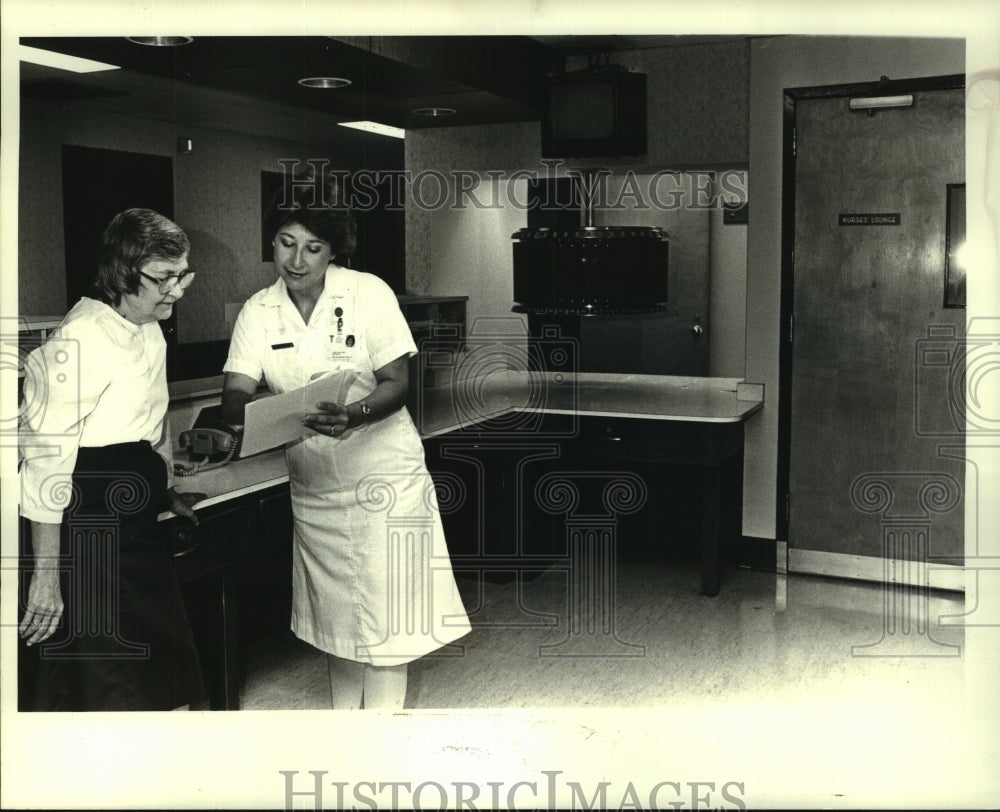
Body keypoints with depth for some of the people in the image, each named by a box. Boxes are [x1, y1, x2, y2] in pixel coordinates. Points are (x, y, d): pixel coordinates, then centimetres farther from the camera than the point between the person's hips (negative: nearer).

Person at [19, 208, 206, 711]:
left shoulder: (148, 331, 8)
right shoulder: (78, 342, -20)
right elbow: (45, 461, -21)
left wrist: (165, 492, 25)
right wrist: (45, 576, -21)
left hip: (137, 530, 9)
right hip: (86, 535, -9)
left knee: (159, 676, 18)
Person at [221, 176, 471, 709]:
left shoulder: (368, 293, -10)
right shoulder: (257, 311, -1)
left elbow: (397, 382, -12)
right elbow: (235, 394, -7)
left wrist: (355, 415, -31)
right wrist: (249, 412, -31)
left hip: (382, 474, -3)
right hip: (312, 479, 4)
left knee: (383, 615, -1)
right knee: (335, 617, 14)